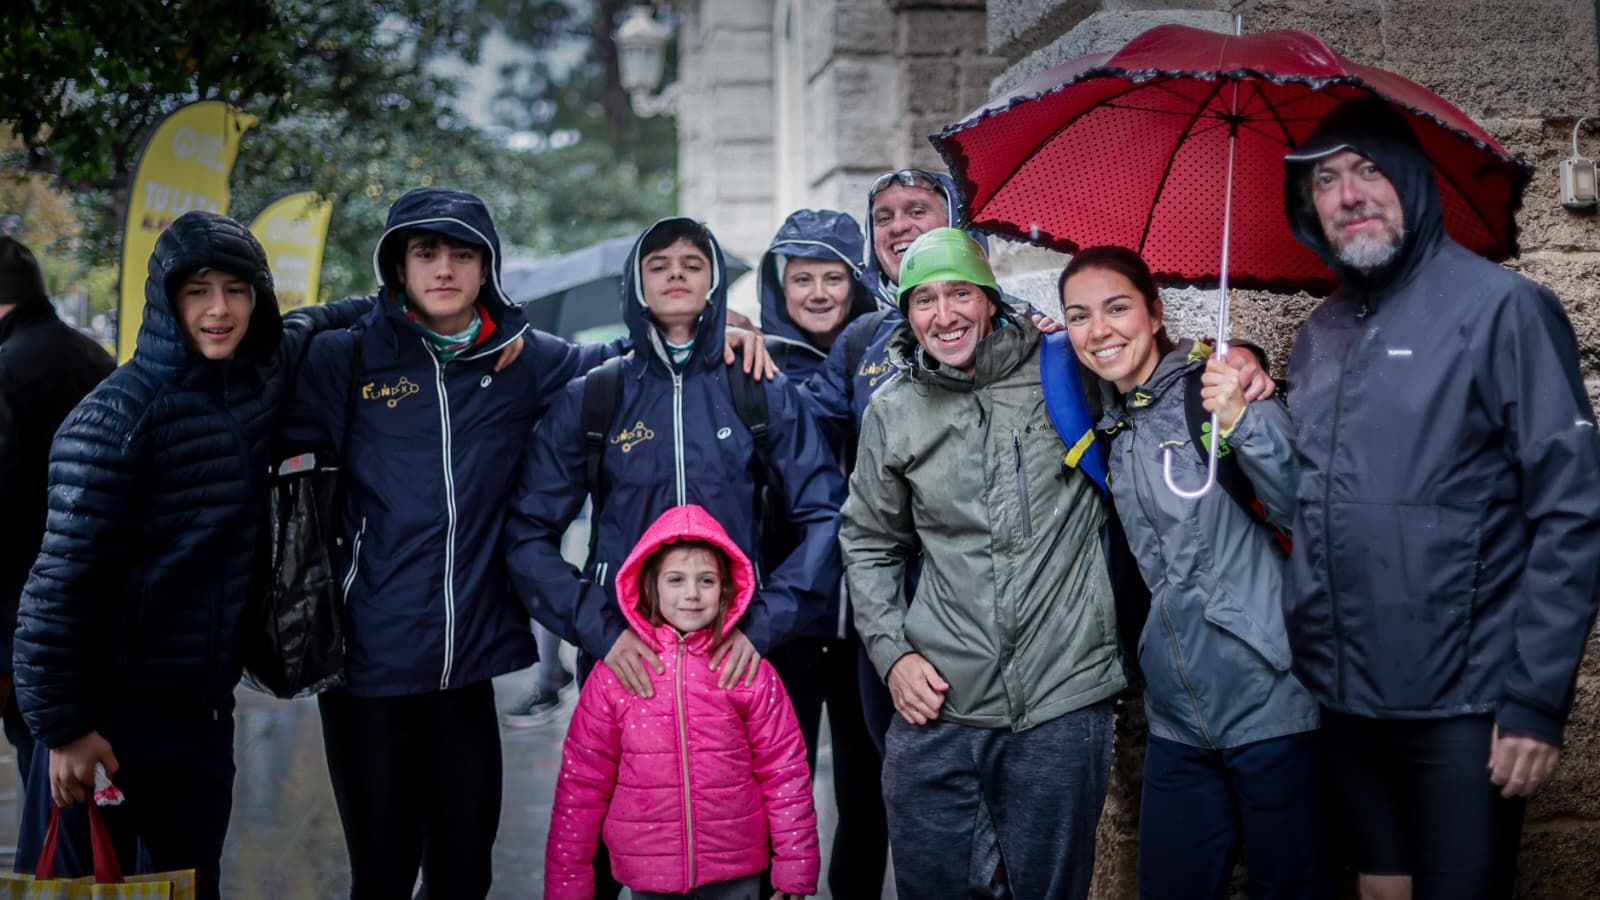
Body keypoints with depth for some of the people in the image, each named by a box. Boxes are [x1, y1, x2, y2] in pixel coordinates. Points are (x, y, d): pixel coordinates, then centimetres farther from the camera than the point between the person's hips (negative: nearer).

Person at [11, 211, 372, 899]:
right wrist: (62, 724, -15)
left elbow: (317, 320, 27)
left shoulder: (267, 374, 4)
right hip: (110, 708, -5)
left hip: (205, 706, 6)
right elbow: (65, 579, -14)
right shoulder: (118, 413, -13)